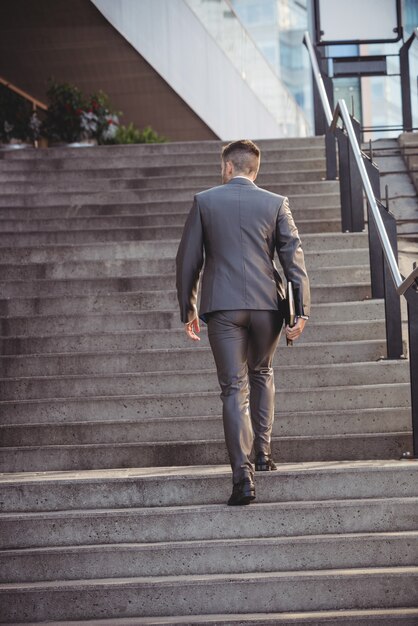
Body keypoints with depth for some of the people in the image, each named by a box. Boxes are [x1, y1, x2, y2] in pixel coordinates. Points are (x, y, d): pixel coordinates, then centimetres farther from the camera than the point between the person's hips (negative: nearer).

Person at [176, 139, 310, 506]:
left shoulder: (204, 202, 3)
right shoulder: (276, 204, 4)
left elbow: (187, 260, 4)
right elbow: (294, 258, -2)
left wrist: (188, 310, 12)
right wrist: (302, 311, -1)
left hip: (223, 306, -1)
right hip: (266, 304, 1)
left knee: (234, 389, -1)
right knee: (262, 374, 25)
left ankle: (243, 476, -11)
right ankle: (263, 453, 23)